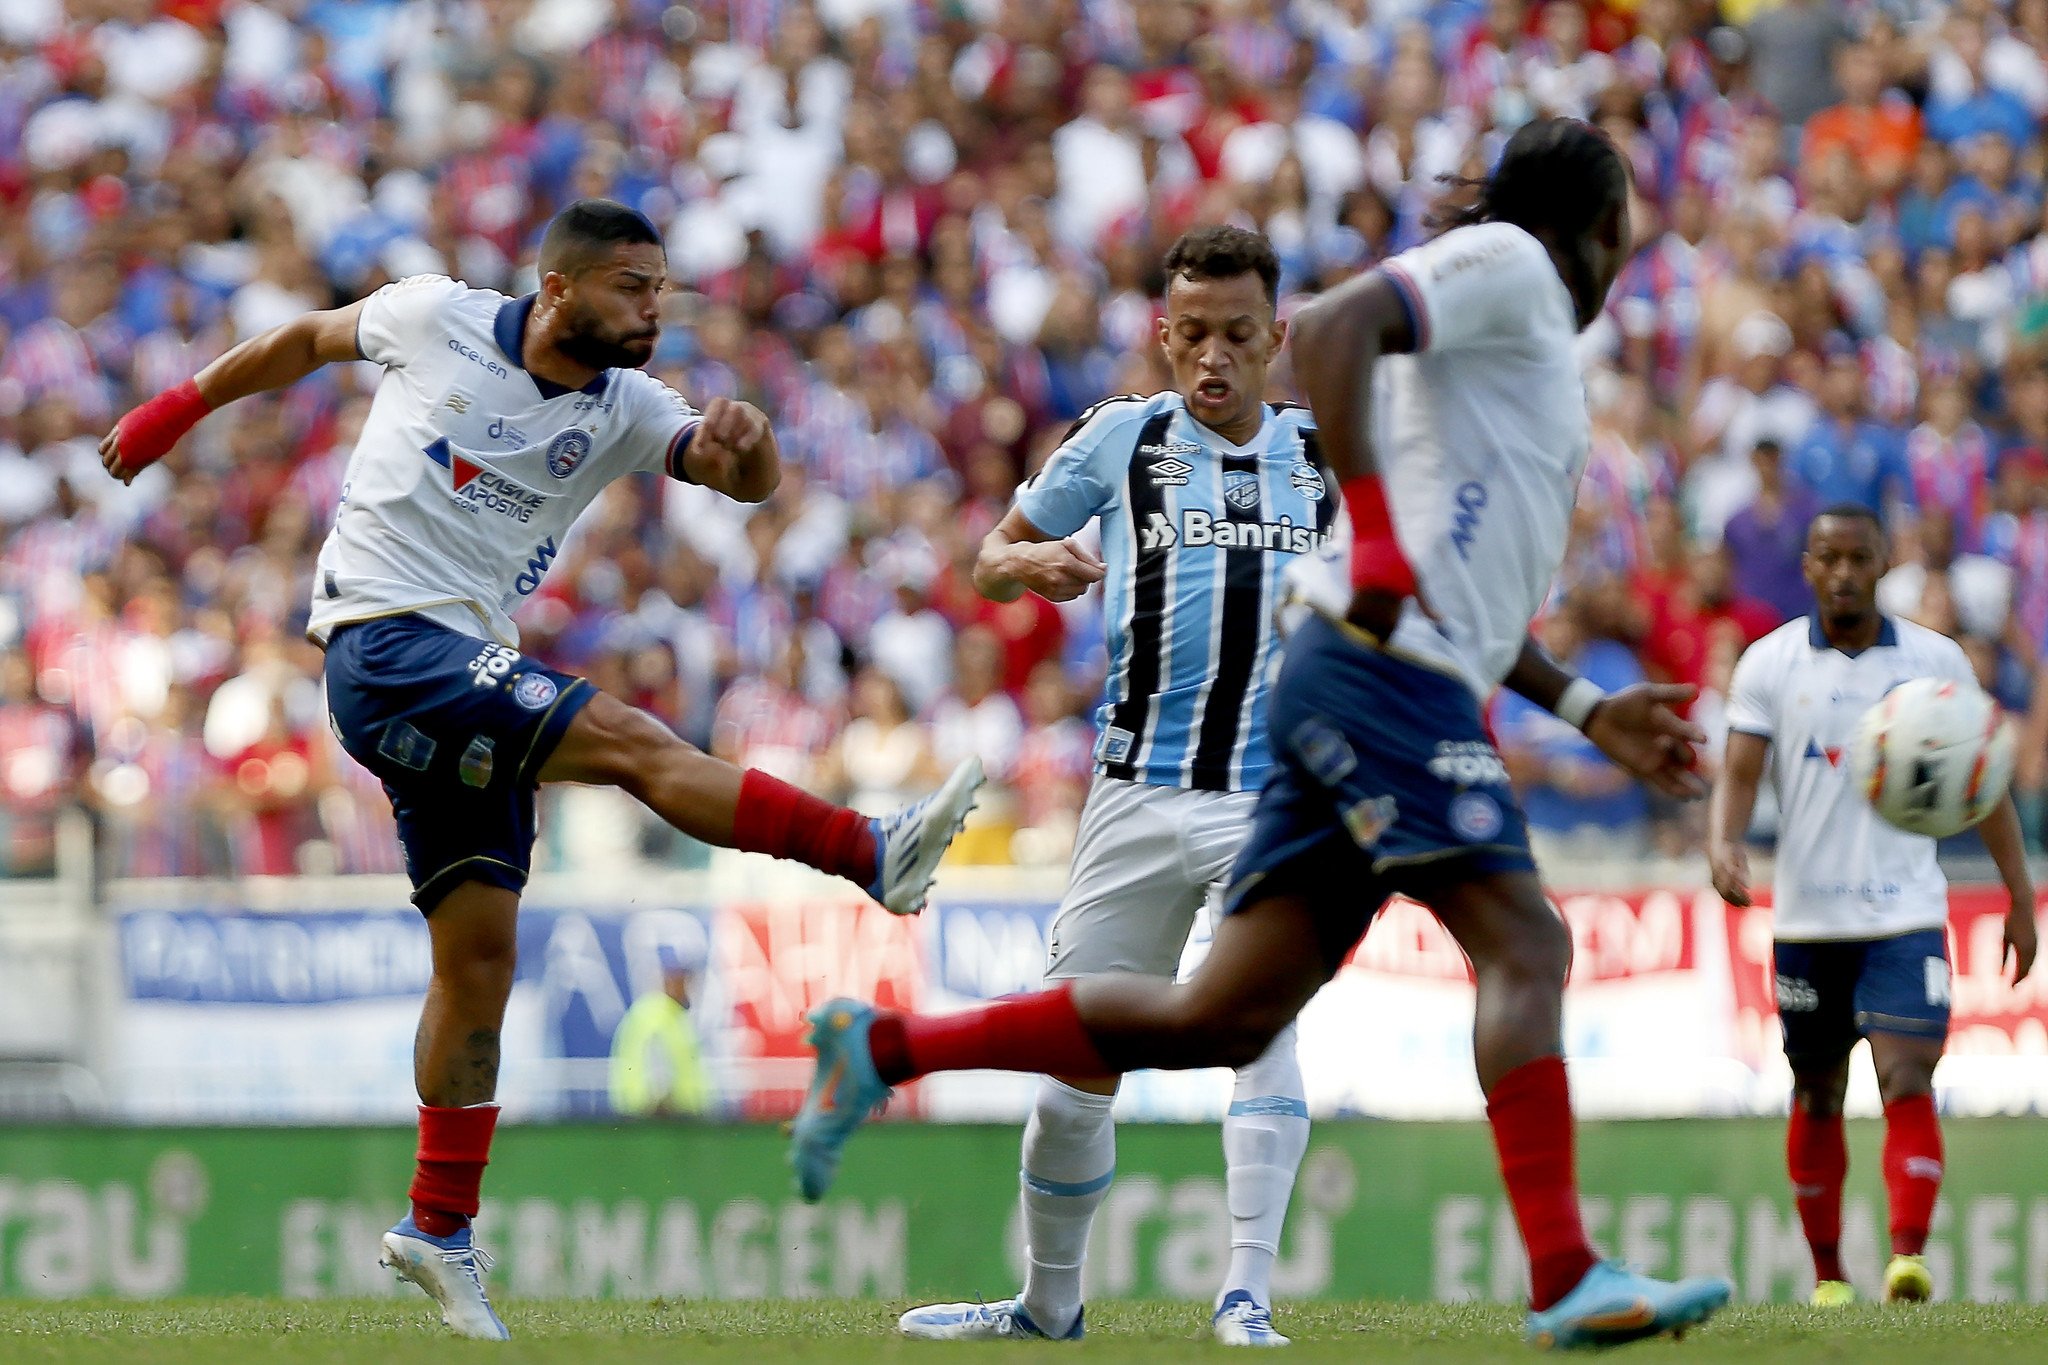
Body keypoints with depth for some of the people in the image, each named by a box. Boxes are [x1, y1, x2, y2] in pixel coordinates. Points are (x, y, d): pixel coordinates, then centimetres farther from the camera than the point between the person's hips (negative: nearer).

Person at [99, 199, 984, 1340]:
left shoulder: (625, 410, 5)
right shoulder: (434, 317, -3)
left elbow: (743, 477, -11)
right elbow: (308, 340, 15)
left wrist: (746, 446, -34)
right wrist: (181, 407, 23)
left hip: (472, 672, 6)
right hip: (386, 643, -6)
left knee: (480, 950, 5)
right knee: (634, 742, -23)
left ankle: (440, 1228, 12)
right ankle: (874, 854, -29)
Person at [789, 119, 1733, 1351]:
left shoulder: (1537, 344, 28)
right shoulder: (1504, 263, 1)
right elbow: (1332, 329, -18)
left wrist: (1592, 712, 24)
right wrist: (1380, 538, -23)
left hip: (1375, 684, 9)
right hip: (1388, 678, -9)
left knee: (1221, 1021, 3)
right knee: (1525, 946, -17)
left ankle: (887, 1046, 9)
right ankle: (1567, 1281, -26)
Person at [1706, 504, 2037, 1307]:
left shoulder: (1935, 661, 3)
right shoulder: (1769, 664, 1)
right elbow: (1738, 775, -4)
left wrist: (2020, 898, 8)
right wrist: (1723, 847, -26)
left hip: (1905, 916, -1)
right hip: (1807, 920, 1)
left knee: (1908, 1083, -17)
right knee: (1817, 1098, 9)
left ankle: (1909, 1256, -26)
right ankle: (1827, 1272, 21)